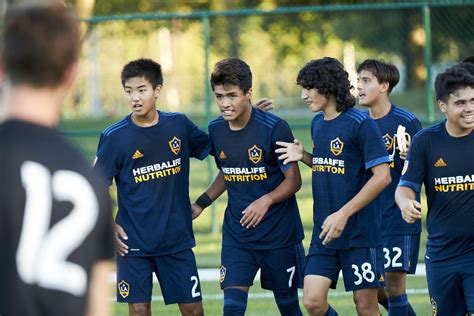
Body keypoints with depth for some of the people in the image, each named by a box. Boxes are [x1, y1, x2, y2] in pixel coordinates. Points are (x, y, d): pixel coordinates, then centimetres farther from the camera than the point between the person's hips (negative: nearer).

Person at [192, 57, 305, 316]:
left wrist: (267, 200, -27)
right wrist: (201, 204, 10)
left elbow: (294, 180, -11)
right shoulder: (215, 130, 1)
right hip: (236, 234, 4)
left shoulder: (274, 128, -15)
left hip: (279, 233, -4)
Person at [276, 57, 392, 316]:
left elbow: (382, 176, -16)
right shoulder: (318, 123, 10)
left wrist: (343, 214, -19)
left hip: (360, 232, -7)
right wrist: (303, 156, 2)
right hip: (324, 232, 7)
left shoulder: (361, 124, -13)